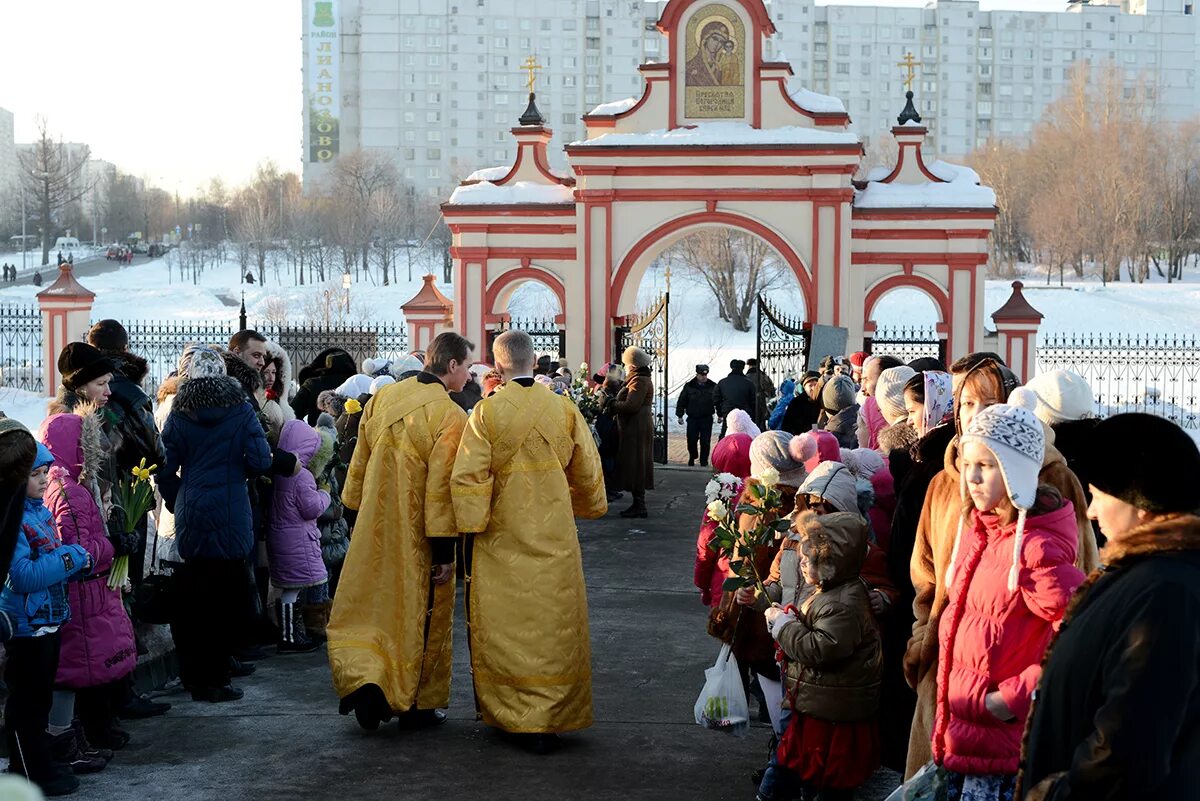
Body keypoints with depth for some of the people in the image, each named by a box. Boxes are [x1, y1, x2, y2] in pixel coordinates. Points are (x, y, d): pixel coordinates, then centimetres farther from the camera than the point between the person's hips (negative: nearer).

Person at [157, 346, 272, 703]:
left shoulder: (178, 415, 1)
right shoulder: (240, 409, -3)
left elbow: (166, 470, -1)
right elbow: (260, 461, -7)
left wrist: (177, 505, 15)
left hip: (191, 517, 2)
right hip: (232, 519, -2)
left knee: (194, 597, 11)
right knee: (229, 599, 4)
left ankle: (194, 676, 16)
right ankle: (213, 679, 2)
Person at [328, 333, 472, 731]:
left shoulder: (383, 398, 2)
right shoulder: (450, 416, -17)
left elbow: (360, 463, 9)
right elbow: (443, 487, -18)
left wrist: (358, 508, 21)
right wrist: (444, 550, -13)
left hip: (376, 531, 5)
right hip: (420, 536, -4)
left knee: (374, 609, 13)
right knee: (423, 616, 10)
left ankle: (364, 678, -8)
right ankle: (418, 702, 19)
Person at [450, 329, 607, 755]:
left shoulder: (486, 413, -9)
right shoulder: (564, 410, -2)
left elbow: (468, 478, -11)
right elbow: (587, 472, 7)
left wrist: (470, 531, -5)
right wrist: (587, 508, 24)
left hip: (502, 543, -2)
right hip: (554, 541, 2)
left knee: (503, 628, 8)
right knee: (554, 625, 8)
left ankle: (507, 714, 11)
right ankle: (553, 716, 8)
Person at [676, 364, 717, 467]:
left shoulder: (712, 387, 2)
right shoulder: (689, 386, 1)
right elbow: (681, 401, 5)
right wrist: (680, 415, 3)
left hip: (707, 419, 0)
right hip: (692, 418, 0)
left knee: (705, 441, -2)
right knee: (691, 440, 3)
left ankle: (704, 460, 10)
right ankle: (692, 458, 24)